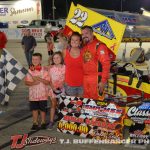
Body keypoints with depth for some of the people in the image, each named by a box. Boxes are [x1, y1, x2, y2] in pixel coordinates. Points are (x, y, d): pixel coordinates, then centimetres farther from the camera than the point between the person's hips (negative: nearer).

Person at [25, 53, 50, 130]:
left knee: (42, 109, 8)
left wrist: (39, 79, -22)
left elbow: (47, 82, -10)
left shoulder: (44, 70, -6)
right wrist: (33, 83, -17)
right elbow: (26, 82, 2)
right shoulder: (30, 71, 3)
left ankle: (43, 122, 23)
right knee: (34, 109, 10)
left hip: (43, 94, -3)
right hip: (33, 94, 3)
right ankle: (35, 123, 23)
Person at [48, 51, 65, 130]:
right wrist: (53, 87, -12)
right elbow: (50, 79, 1)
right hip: (53, 88, 2)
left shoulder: (64, 67, -4)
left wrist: (61, 85, -17)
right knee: (53, 105, 7)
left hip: (61, 88, -1)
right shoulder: (51, 68, 1)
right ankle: (51, 121, 10)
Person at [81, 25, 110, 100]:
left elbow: (106, 64, -16)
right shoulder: (84, 47, 16)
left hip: (96, 79, -8)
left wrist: (103, 80, -19)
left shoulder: (99, 46, -9)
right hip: (85, 79, 8)